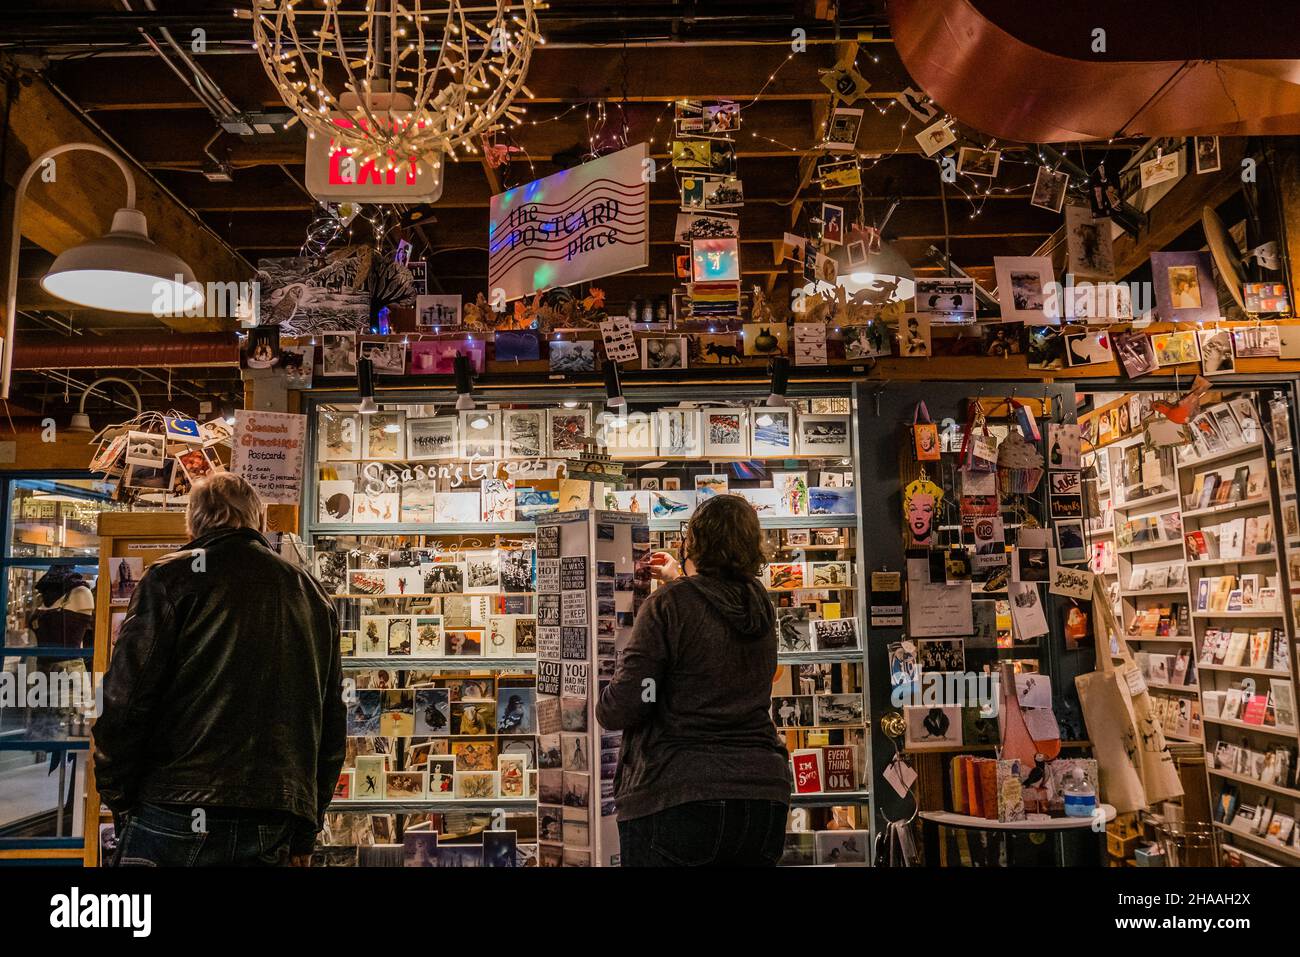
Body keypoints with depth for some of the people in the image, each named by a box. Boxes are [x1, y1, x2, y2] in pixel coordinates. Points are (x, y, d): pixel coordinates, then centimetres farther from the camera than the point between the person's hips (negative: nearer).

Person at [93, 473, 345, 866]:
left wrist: (120, 802, 7)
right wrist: (305, 831, 20)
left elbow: (126, 699, -7)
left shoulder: (171, 577, 1)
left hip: (178, 818, -4)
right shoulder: (313, 594, 15)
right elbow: (332, 720, 15)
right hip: (272, 829, 4)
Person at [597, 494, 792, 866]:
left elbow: (619, 709, -17)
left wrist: (606, 707, 6)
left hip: (677, 798, -6)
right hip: (763, 798, 6)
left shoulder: (667, 604, -12)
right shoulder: (761, 607, 7)